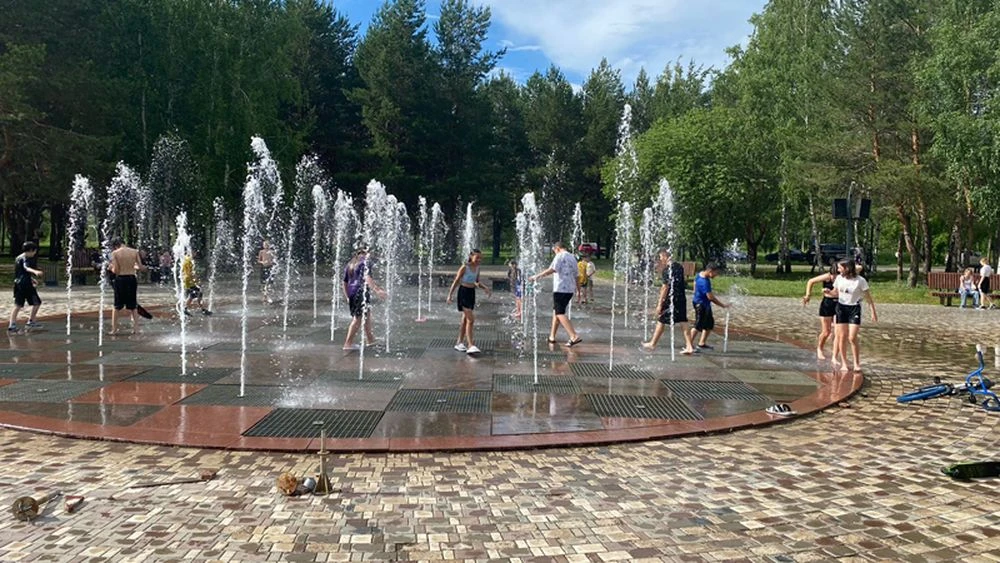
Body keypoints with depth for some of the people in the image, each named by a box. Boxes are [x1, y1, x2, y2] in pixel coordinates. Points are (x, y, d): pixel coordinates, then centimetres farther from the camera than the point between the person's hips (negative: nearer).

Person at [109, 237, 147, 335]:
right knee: (133, 306, 12)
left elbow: (116, 271, -10)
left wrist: (110, 268, 11)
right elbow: (140, 267, 0)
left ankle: (114, 329, 11)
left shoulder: (115, 253, -7)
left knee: (117, 306, 10)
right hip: (132, 279, 2)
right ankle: (136, 328, 10)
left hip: (120, 279, -2)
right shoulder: (134, 252, 1)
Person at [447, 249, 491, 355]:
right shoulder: (464, 267, -13)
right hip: (464, 292, -7)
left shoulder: (477, 268, 6)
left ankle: (459, 343, 23)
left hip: (472, 293, 7)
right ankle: (470, 345, -15)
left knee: (465, 319, 13)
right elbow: (456, 281, -9)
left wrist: (485, 287, -1)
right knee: (471, 319, -14)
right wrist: (450, 295, -11)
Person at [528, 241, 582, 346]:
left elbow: (552, 269, -20)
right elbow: (575, 275, 22)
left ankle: (575, 336, -20)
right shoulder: (572, 257, 19)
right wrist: (578, 290, 27)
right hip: (570, 289, 9)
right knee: (556, 311, 17)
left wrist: (538, 276, -17)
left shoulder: (560, 256, -6)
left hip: (561, 289, -9)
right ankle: (552, 337, 21)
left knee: (560, 313, -10)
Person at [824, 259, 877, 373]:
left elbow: (868, 298, -5)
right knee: (842, 337, 3)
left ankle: (857, 364, 4)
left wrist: (873, 312, -5)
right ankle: (844, 363, 12)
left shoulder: (860, 281, -12)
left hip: (854, 309, -4)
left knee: (852, 338, -10)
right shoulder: (839, 278, -1)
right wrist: (828, 292, -10)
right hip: (841, 308, 4)